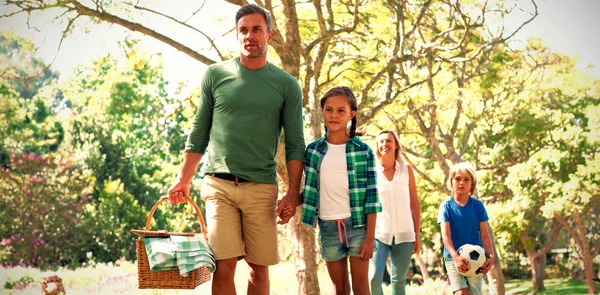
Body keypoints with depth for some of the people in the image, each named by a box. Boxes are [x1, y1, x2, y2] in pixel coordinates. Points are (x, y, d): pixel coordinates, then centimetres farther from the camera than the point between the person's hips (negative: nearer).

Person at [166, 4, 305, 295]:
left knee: (259, 268, 3)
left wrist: (292, 195, -5)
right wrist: (183, 180, 9)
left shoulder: (286, 85, 4)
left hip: (262, 187, 0)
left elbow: (294, 144, 4)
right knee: (224, 265, -8)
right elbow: (199, 133, 12)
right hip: (219, 184, 0)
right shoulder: (215, 75, 7)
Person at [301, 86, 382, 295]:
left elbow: (371, 195, -6)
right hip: (328, 226, 3)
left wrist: (370, 236, -10)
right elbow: (309, 190, 10)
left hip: (357, 224, -3)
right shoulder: (313, 150, 5)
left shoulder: (363, 151, -3)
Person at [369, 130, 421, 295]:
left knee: (399, 281, 6)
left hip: (404, 234, 2)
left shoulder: (407, 170, 5)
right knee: (374, 277, -16)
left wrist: (417, 235, 5)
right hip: (378, 232, -2)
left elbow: (415, 204, 8)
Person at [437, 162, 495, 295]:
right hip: (453, 257, -2)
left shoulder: (478, 206, 2)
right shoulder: (446, 206, -3)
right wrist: (455, 256, -27)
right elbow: (446, 235, -12)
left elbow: (484, 234, 0)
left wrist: (490, 256, -16)